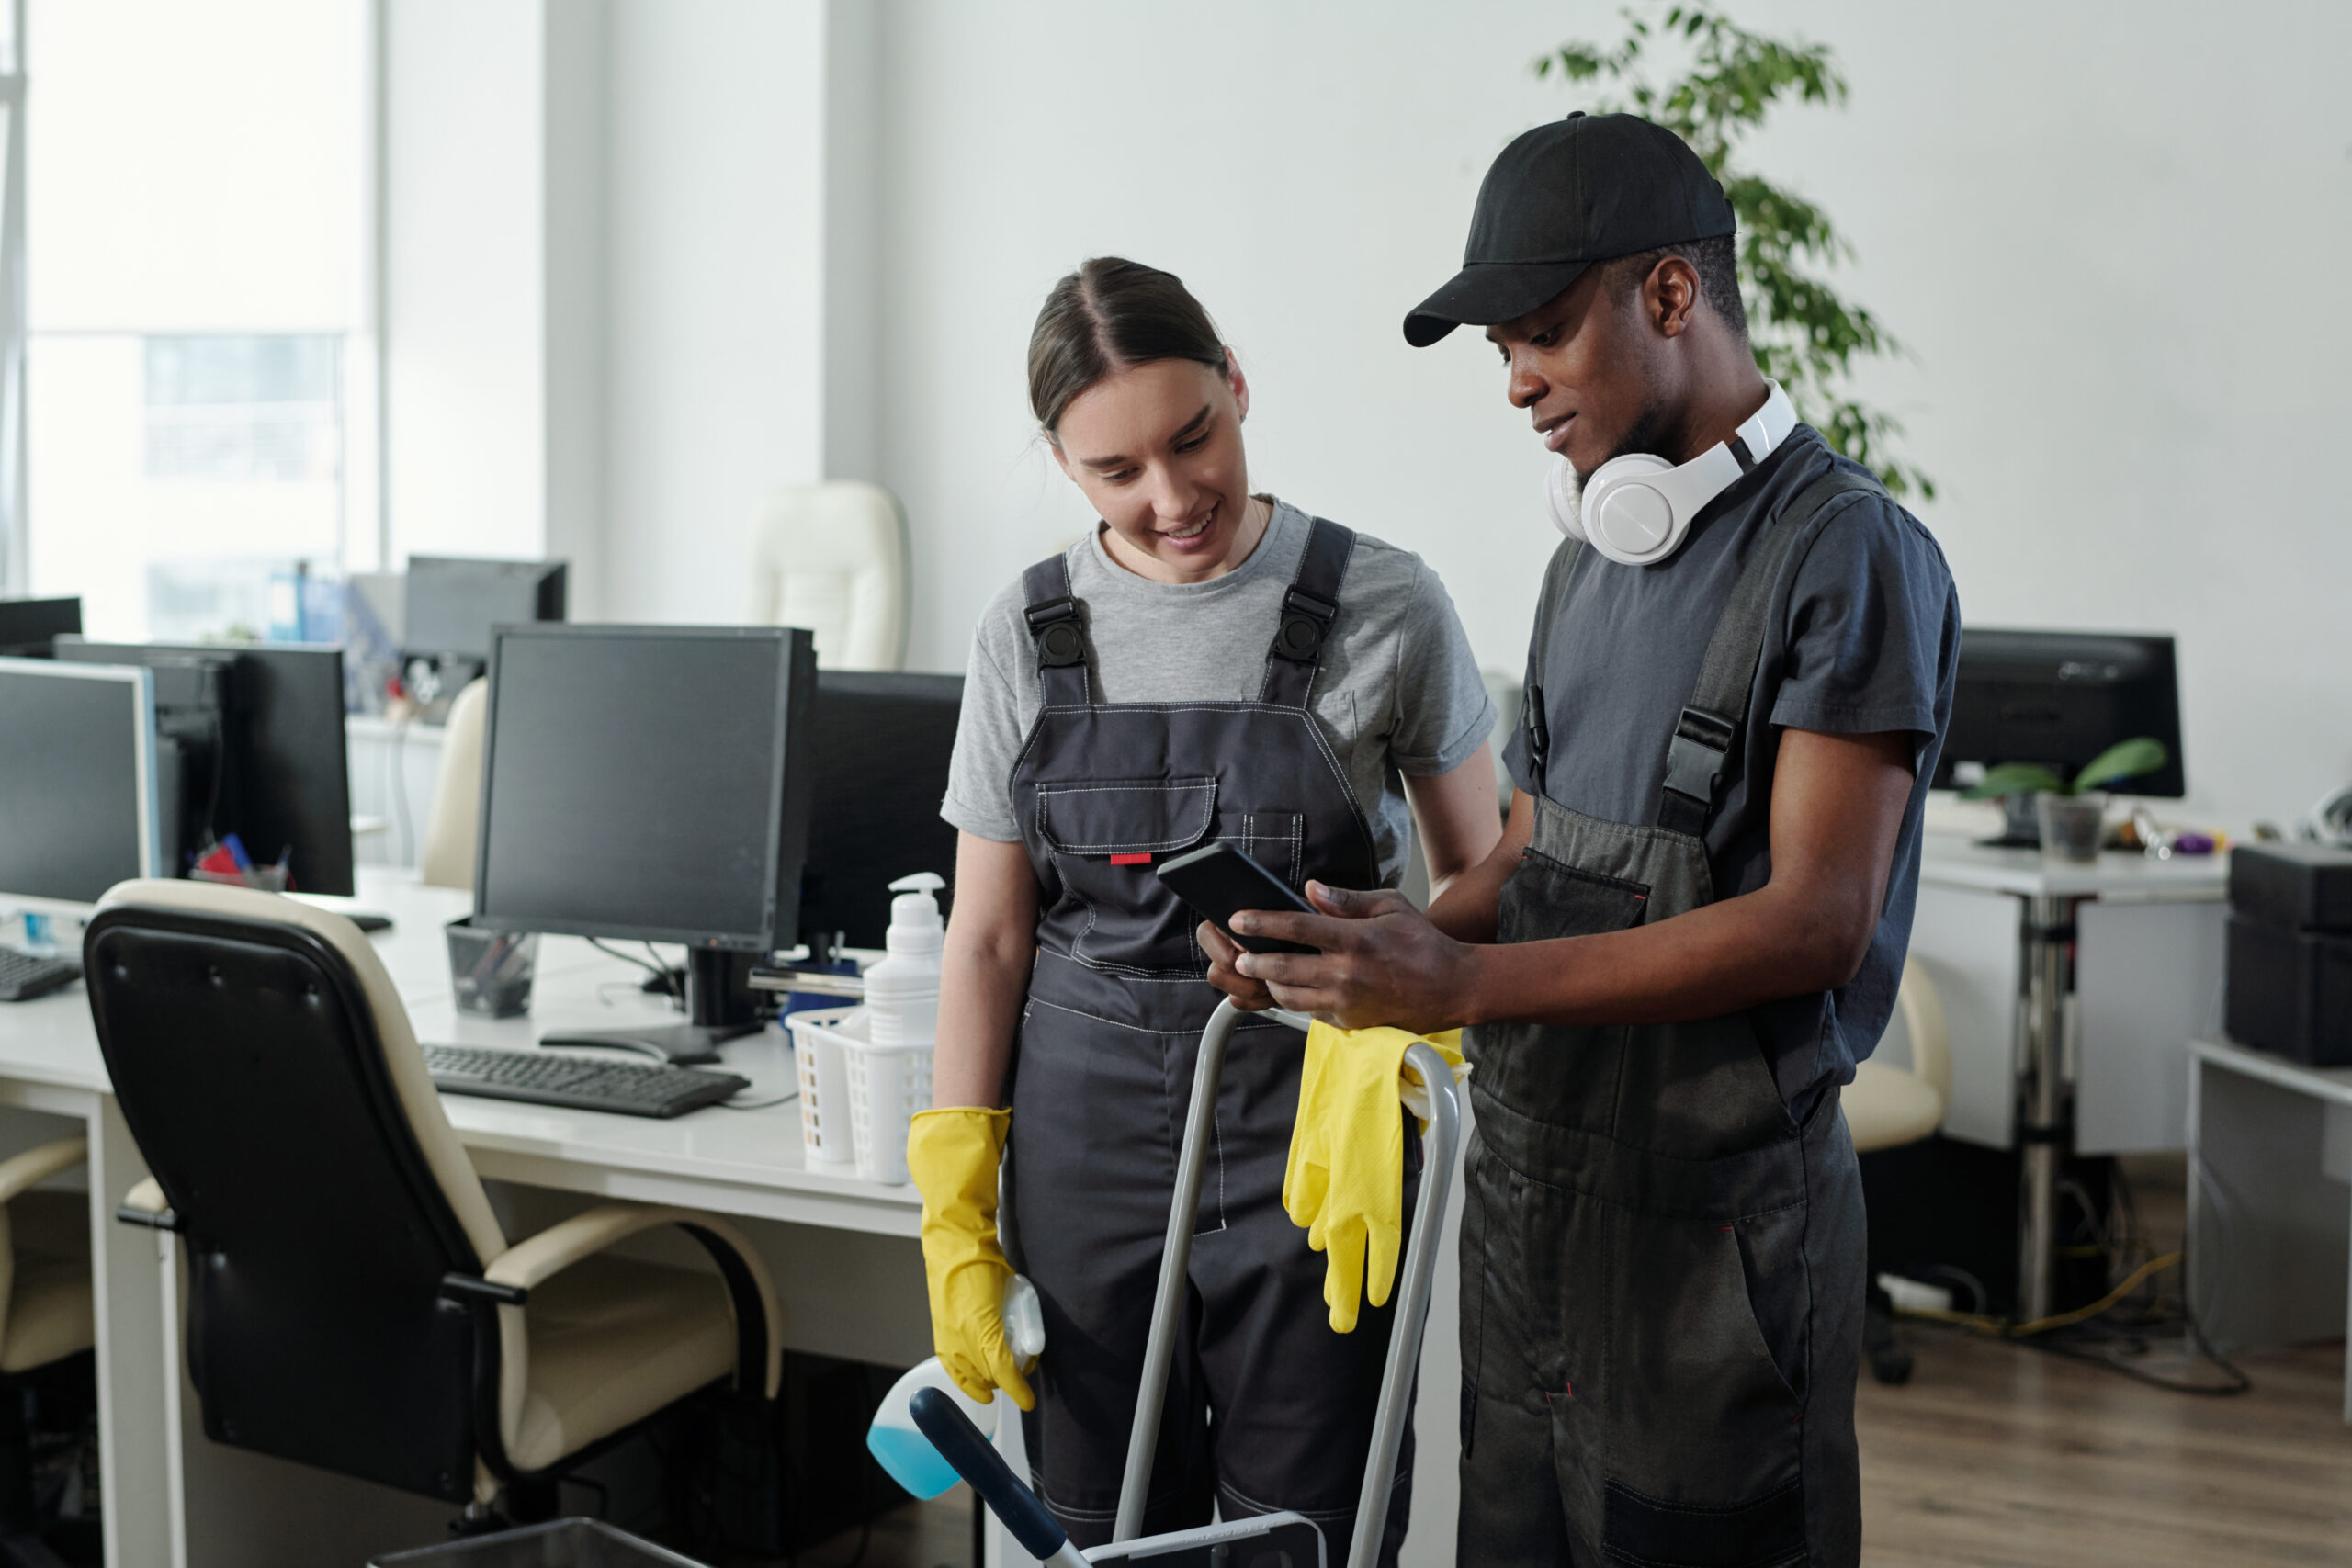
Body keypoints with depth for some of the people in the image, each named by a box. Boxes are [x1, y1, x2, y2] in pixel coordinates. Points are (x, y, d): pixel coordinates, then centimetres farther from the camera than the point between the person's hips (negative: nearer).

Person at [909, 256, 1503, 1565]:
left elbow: (1480, 872, 5)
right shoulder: (1030, 634, 3)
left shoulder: (1384, 608, -6)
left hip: (1312, 1133, -2)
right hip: (1084, 1139, 3)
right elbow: (989, 936, 6)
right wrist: (955, 1212, 2)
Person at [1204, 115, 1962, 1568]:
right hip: (1531, 1178, 8)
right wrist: (1388, 940, -6)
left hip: (1715, 1207, -7)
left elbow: (1816, 919, -20)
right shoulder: (1595, 559, 13)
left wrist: (1463, 982, -25)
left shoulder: (1848, 552, -13)